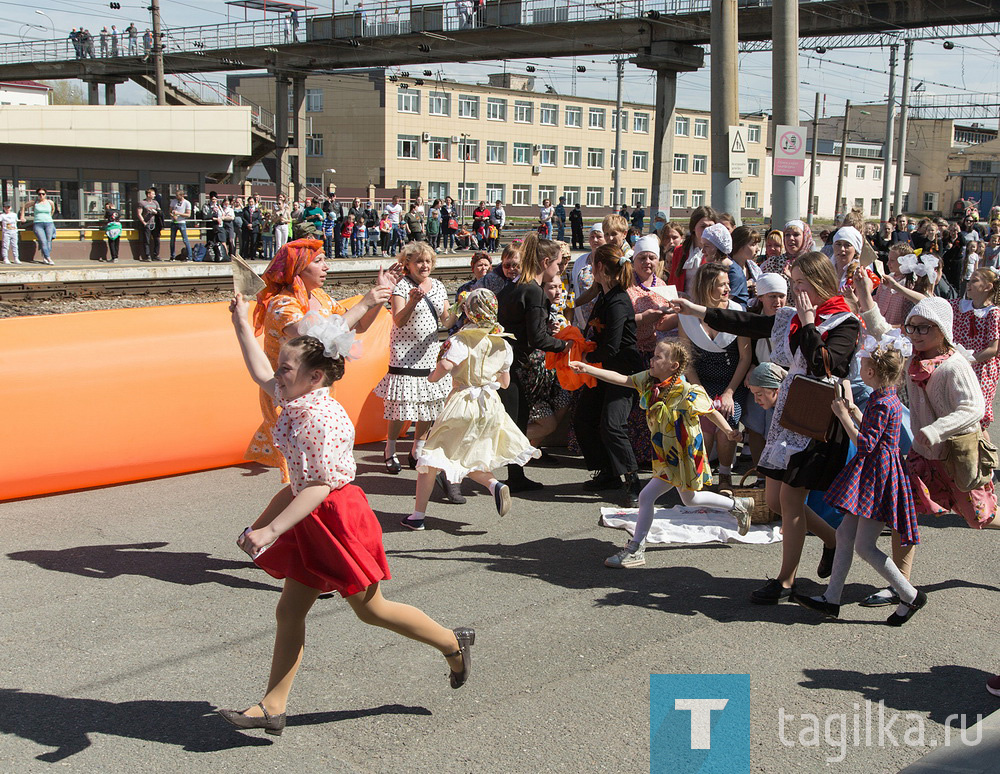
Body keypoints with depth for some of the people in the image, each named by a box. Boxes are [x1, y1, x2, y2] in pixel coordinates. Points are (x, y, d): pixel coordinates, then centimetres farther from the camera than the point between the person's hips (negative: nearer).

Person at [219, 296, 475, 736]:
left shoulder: (324, 419, -25)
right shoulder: (295, 401, 3)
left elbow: (318, 487, -30)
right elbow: (261, 374, 22)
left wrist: (270, 530, -35)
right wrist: (242, 324, 24)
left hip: (335, 518, -9)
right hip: (311, 521, 9)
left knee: (370, 609, 6)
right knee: (289, 611, 9)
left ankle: (453, 644, 25)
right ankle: (273, 707, 15)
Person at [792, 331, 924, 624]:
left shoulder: (882, 404, -20)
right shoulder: (886, 398, 10)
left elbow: (865, 444, -23)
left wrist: (844, 416, -17)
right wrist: (854, 411, 19)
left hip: (878, 476, -10)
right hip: (871, 475, 10)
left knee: (864, 545, -6)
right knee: (844, 534, 11)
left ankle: (910, 596, 5)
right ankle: (831, 599, 16)